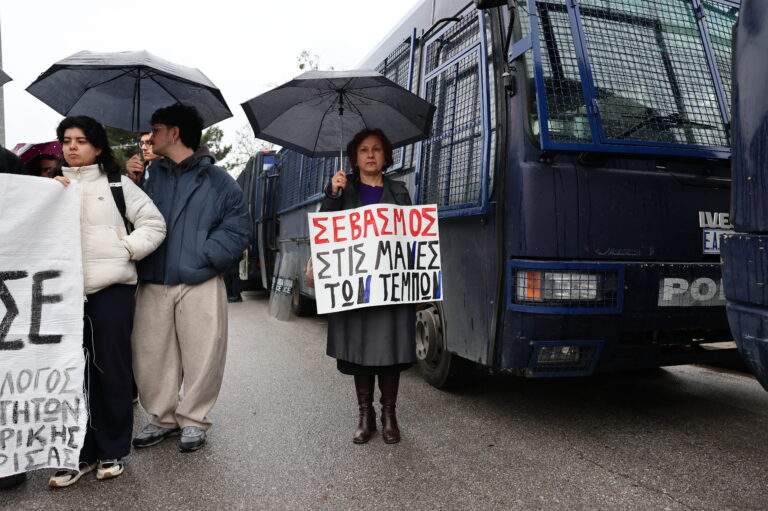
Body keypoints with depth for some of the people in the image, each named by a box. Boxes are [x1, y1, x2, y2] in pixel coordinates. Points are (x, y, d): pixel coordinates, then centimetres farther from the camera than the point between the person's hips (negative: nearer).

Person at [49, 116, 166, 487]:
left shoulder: (117, 183, 8)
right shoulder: (53, 185, 17)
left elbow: (154, 224, 3)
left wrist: (126, 248, -7)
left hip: (111, 286, -3)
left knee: (112, 369, 2)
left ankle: (113, 450, 15)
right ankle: (81, 452, 16)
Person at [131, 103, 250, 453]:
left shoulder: (218, 181, 4)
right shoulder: (150, 175, 15)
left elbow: (237, 231, -3)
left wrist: (202, 256, -13)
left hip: (201, 285, -3)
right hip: (152, 284, 3)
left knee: (202, 357, 2)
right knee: (150, 356, 8)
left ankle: (193, 420, 21)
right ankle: (162, 418, 26)